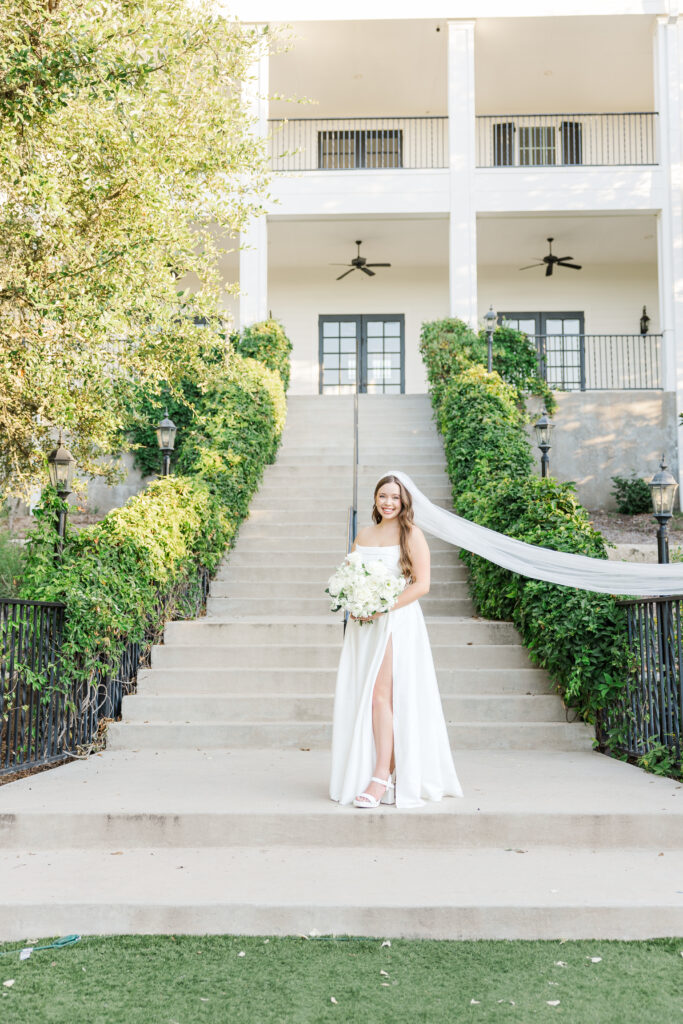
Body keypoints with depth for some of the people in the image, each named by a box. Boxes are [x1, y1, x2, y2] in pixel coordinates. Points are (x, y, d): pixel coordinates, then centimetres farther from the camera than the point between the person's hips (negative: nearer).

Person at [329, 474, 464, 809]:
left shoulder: (411, 534, -2)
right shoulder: (363, 535, 15)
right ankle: (363, 771, 11)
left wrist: (384, 607, -15)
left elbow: (422, 584, -8)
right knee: (359, 696, 3)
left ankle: (382, 778, -13)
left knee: (381, 694, -13)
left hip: (396, 621, -5)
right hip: (363, 624, 6)